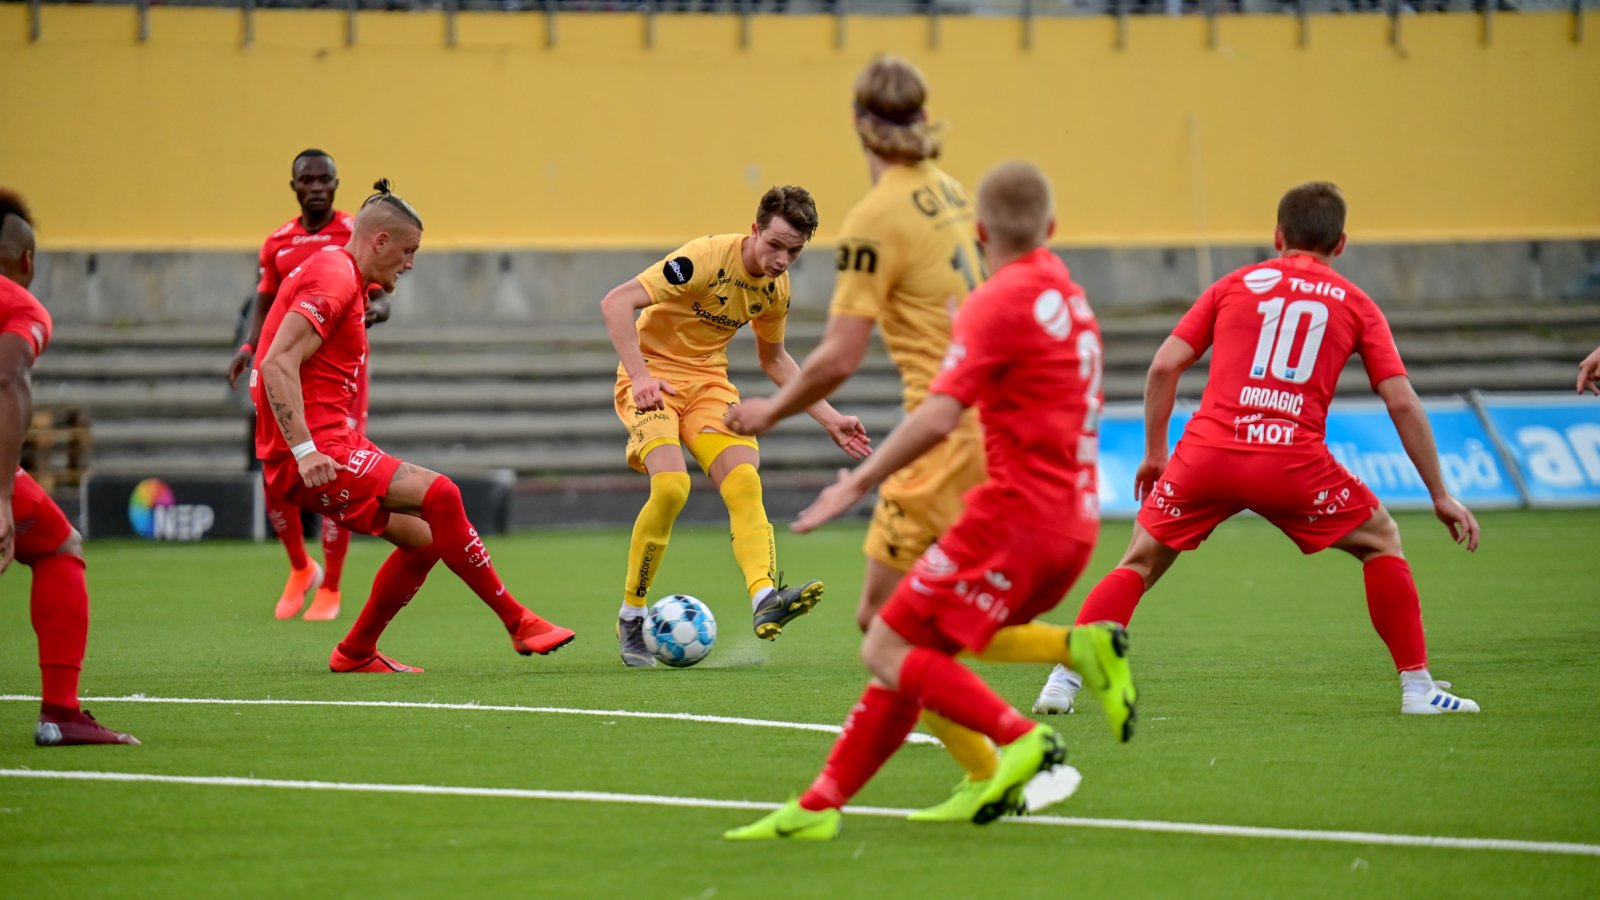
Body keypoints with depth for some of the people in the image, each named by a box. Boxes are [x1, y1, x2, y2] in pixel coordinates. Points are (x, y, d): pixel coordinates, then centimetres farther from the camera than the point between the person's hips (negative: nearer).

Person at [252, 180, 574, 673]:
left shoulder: (336, 273, 20)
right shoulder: (335, 277, -12)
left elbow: (279, 365, 25)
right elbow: (277, 365, -22)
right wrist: (305, 452, -28)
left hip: (329, 444, 11)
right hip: (317, 455, -11)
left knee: (423, 536, 12)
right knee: (439, 494, -20)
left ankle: (355, 655, 20)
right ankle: (518, 623, -14)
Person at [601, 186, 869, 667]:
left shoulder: (775, 287, 1)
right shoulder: (706, 258, -22)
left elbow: (773, 358, 20)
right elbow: (616, 303, -26)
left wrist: (829, 418, 13)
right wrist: (640, 376, -36)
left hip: (709, 383, 6)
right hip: (654, 378, -6)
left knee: (745, 484, -18)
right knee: (671, 485, -27)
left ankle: (765, 600, -36)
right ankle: (630, 618, -13)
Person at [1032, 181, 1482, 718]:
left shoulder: (1234, 285, 18)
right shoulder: (1356, 305, 15)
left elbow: (1164, 366, 11)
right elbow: (1402, 402, 9)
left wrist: (1154, 452, 21)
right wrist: (1439, 495, 13)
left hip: (1207, 453, 1)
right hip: (1294, 462, -1)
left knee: (1139, 564, 18)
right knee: (1381, 542, 20)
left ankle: (1063, 681, 8)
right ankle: (1417, 687, 14)